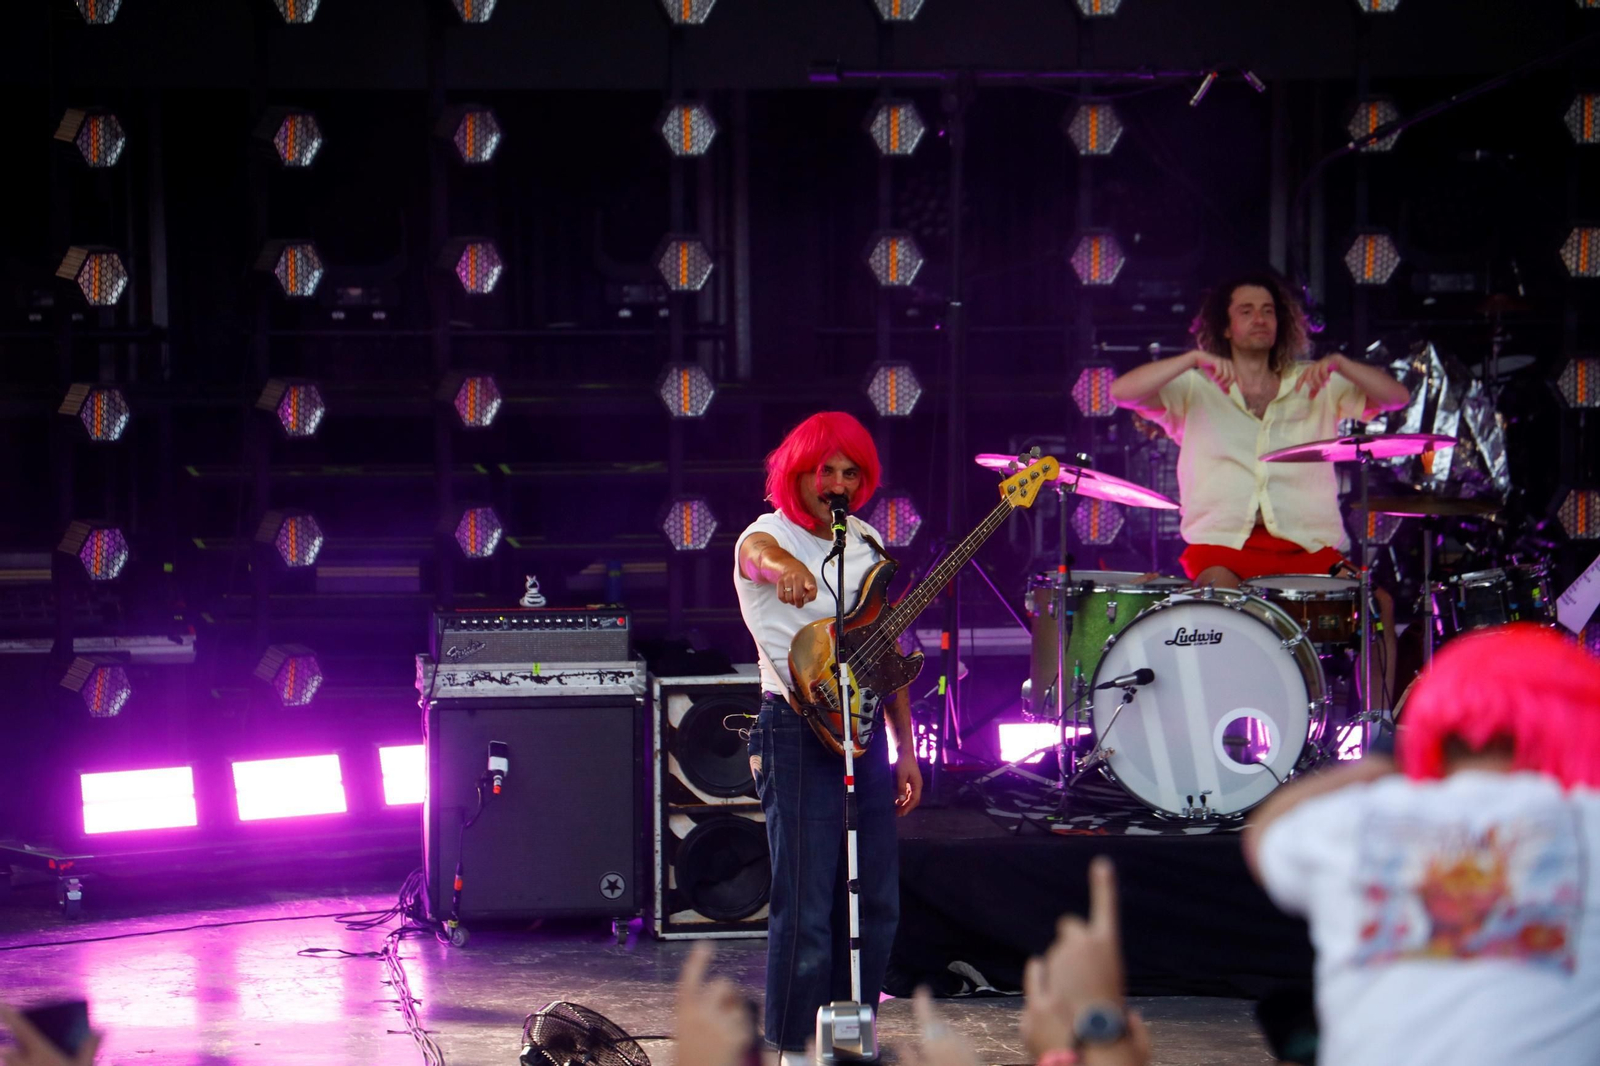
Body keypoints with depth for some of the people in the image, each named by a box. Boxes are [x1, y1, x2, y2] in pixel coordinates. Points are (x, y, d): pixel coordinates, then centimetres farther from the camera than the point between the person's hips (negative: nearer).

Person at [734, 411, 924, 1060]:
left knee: (875, 903, 9)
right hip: (796, 732, -7)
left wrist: (906, 749, 15)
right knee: (807, 907, -7)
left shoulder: (867, 544, 14)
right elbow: (758, 554, -34)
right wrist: (784, 567, -59)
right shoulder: (766, 538, -7)